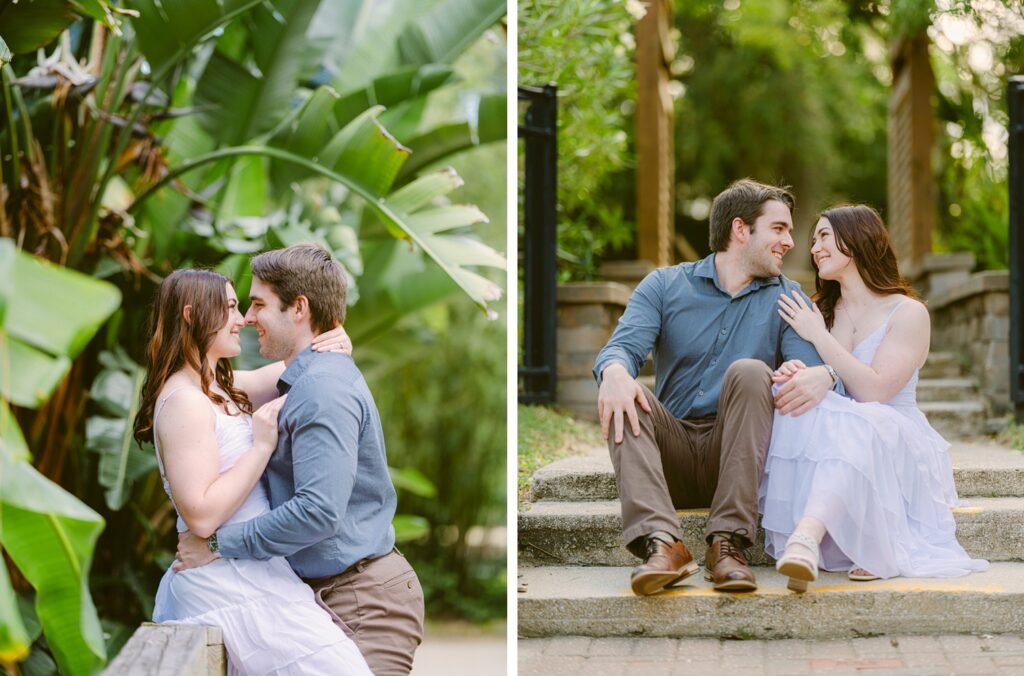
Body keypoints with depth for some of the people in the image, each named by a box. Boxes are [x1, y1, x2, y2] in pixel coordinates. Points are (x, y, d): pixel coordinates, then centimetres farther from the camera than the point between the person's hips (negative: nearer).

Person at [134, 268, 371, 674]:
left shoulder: (217, 386, 14)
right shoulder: (185, 400, -15)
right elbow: (201, 515, -22)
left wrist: (331, 343, 3)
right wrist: (262, 445, -18)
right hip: (233, 584, -10)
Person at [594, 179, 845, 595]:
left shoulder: (785, 299, 9)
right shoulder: (664, 286, 8)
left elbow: (809, 363, -7)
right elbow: (624, 345, -8)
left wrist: (821, 375, -33)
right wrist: (615, 370, -34)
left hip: (734, 453, 0)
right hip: (671, 453, 0)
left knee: (750, 371, -25)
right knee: (620, 393, -25)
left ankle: (728, 543, -34)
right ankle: (661, 542, -45)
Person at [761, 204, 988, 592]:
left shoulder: (908, 313, -1)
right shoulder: (821, 311, 18)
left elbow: (874, 390, -14)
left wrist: (819, 337, -10)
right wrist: (791, 373, -14)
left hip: (896, 447, -4)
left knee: (854, 429, -38)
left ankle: (807, 537, -62)